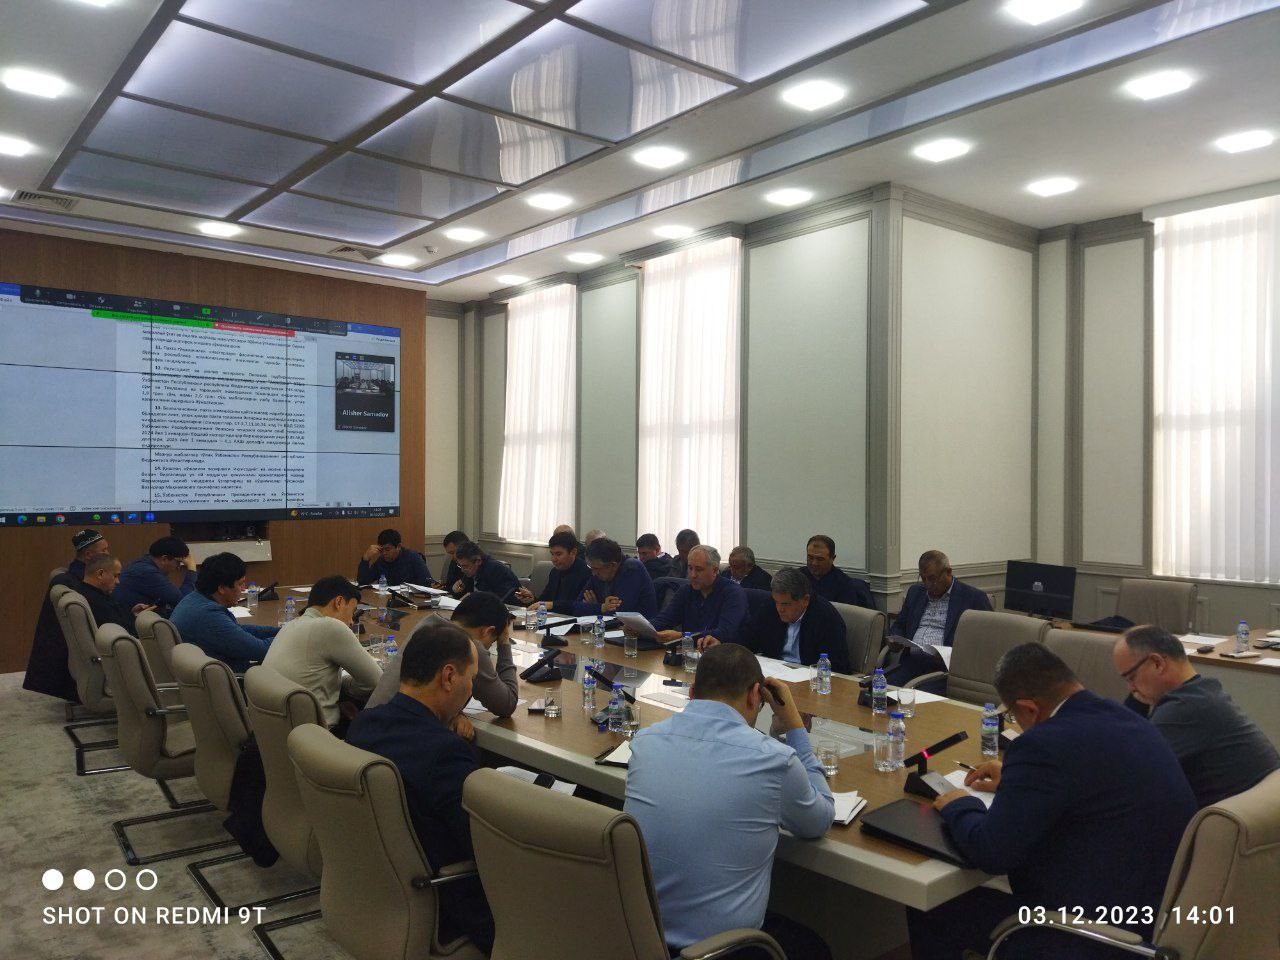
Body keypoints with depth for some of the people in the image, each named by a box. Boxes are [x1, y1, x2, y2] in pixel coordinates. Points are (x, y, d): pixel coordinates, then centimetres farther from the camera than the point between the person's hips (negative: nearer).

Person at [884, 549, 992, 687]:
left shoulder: (974, 597, 2)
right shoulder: (915, 592, 20)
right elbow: (898, 625, 28)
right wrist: (895, 640, 4)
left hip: (945, 667, -5)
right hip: (911, 662, 5)